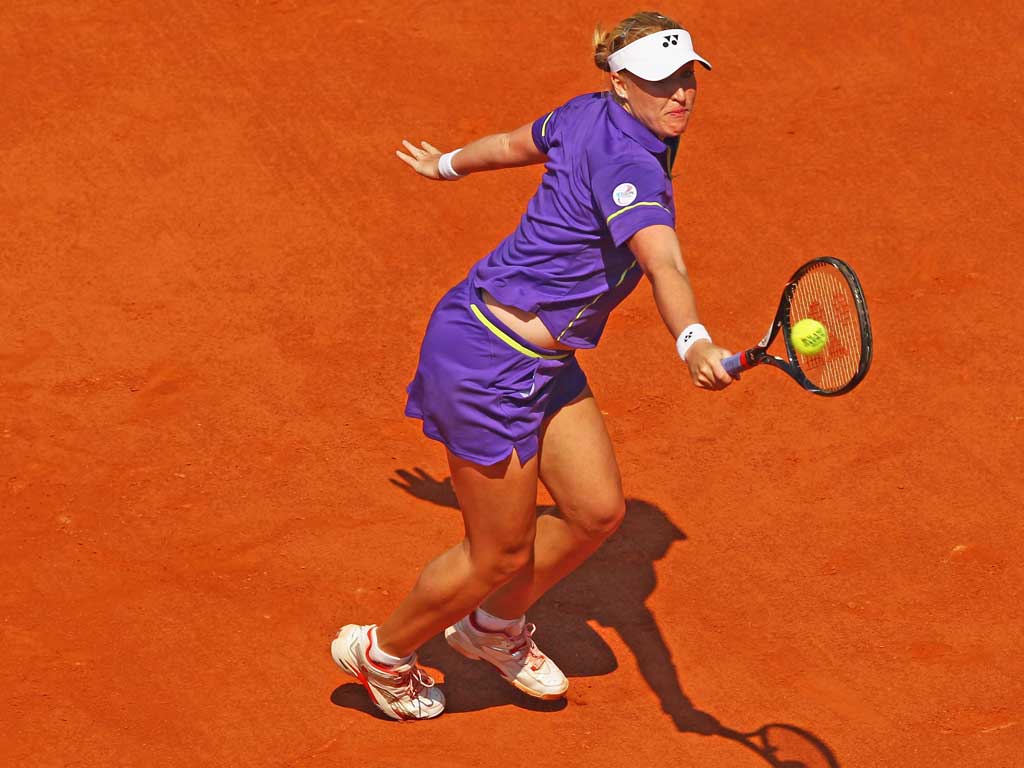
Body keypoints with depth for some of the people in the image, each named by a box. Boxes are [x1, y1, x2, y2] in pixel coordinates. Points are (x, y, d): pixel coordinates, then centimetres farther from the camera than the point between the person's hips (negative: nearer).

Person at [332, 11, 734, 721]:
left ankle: (493, 625, 35)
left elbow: (512, 143, 22)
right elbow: (666, 268, -44)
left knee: (597, 509, 10)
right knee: (500, 553, 5)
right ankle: (382, 652, 31)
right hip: (489, 362, -10)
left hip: (543, 364, 10)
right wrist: (694, 344, -60)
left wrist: (448, 164, 41)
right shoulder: (630, 164, -26)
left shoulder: (588, 116, 3)